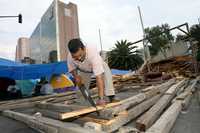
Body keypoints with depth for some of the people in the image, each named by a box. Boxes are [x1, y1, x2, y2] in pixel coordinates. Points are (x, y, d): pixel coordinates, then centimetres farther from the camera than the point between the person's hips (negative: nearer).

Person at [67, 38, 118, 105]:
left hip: (99, 65, -3)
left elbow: (99, 77, -49)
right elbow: (72, 68, -9)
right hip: (83, 70, 4)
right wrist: (76, 76, -30)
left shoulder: (93, 53, -46)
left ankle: (111, 97, -21)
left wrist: (101, 98, -51)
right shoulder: (70, 56, -31)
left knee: (106, 73, -31)